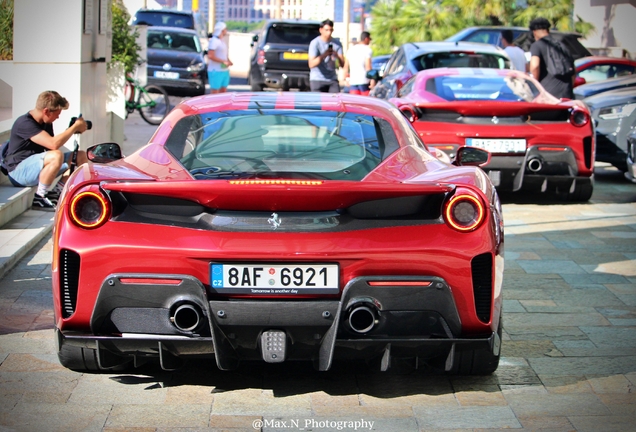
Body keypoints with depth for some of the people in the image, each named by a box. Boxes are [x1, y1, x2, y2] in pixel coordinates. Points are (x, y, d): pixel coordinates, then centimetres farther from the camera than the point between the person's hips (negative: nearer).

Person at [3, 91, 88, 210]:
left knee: (81, 156, 1)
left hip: (38, 166, 9)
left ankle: (56, 192, 4)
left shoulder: (46, 123, 8)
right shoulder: (24, 123, -22)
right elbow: (53, 144, -32)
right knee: (56, 156, -37)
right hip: (19, 171, -9)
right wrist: (75, 127, -22)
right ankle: (39, 197, -21)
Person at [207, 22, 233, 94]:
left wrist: (229, 61, 6)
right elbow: (210, 56, -21)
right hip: (216, 71, -9)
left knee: (223, 91, 9)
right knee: (214, 92, -7)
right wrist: (223, 61, -18)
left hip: (224, 71, 9)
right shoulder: (214, 41, -13)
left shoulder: (222, 41, 16)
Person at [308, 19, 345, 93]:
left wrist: (337, 56, -20)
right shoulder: (315, 43, -6)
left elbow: (343, 64, 2)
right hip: (317, 80, -3)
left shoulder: (337, 44, 7)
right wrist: (323, 55, -31)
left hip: (332, 79, 4)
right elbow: (311, 64, -15)